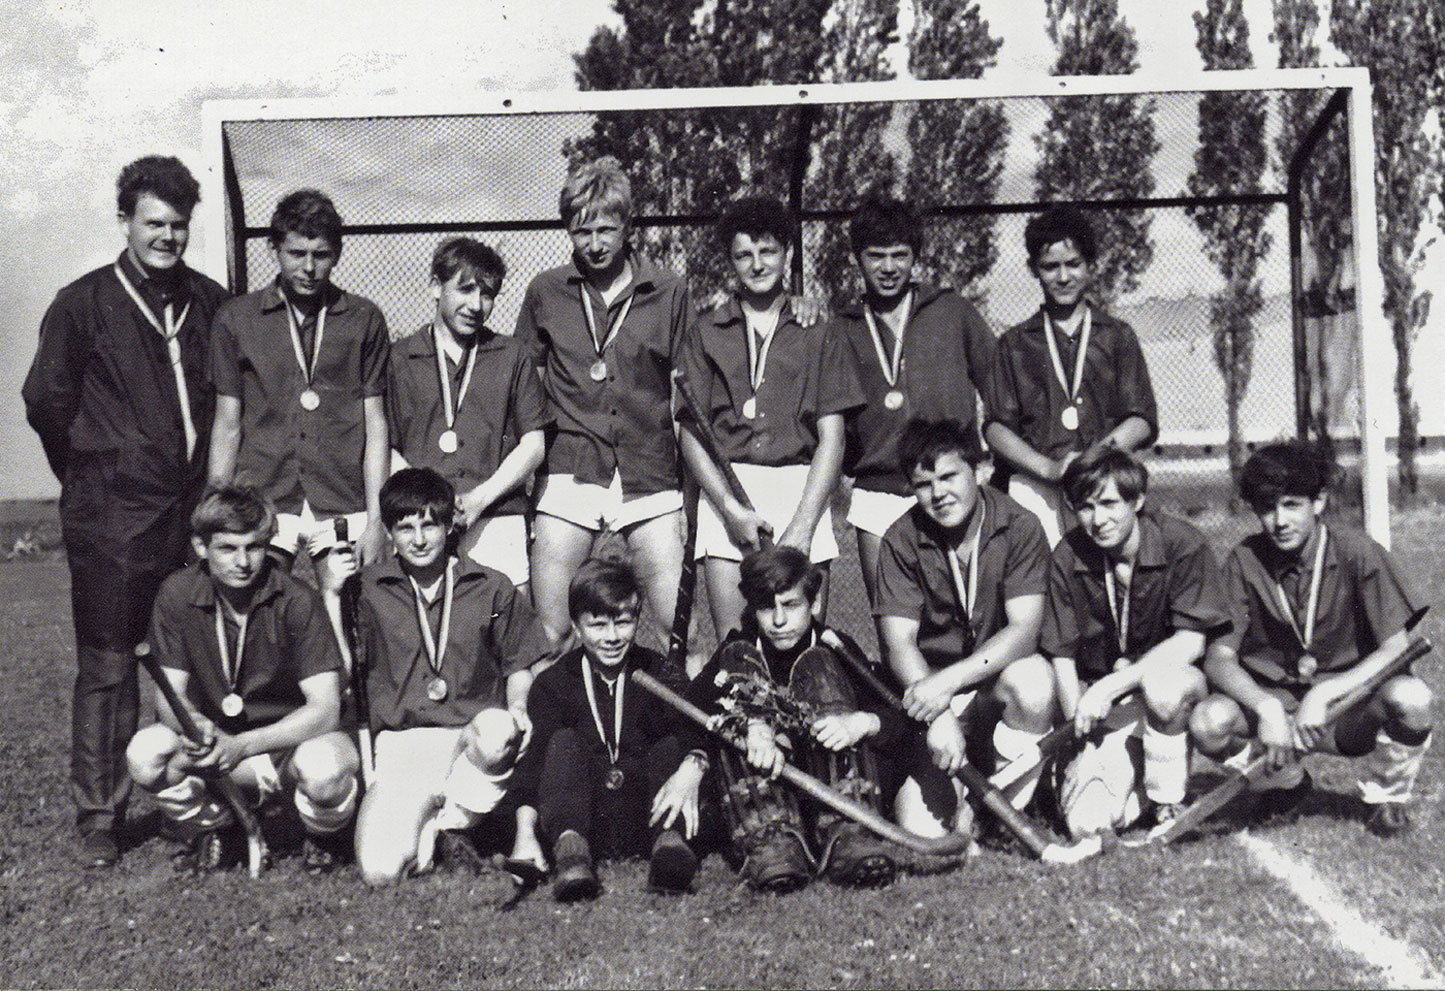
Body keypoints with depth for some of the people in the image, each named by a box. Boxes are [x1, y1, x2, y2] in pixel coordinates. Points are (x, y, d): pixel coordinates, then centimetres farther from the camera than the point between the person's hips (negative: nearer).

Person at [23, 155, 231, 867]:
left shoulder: (210, 303, 11)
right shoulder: (83, 304, 1)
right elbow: (45, 400, 4)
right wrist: (93, 476, 9)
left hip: (193, 510, 3)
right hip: (111, 517, -3)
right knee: (105, 666, 0)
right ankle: (97, 821, 10)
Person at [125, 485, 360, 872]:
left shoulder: (296, 601, -19)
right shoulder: (177, 594, -9)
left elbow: (325, 708, -22)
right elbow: (169, 693, -4)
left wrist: (242, 745, -33)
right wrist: (193, 724, -29)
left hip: (292, 736, -3)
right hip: (217, 738, 3)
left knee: (323, 768, -37)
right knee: (145, 755, -25)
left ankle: (326, 836, 2)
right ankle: (215, 831, 6)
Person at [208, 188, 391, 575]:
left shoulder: (365, 320, 7)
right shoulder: (235, 319, 9)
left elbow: (375, 425, 5)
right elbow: (227, 426, 10)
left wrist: (375, 519, -1)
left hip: (343, 507, 0)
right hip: (261, 502, 0)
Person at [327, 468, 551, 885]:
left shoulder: (493, 588, 10)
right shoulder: (367, 588, 9)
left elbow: (520, 671, 16)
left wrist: (518, 712, -4)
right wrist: (331, 594, -3)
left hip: (474, 741, 1)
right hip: (400, 746, -1)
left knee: (498, 729, -38)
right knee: (380, 870, -26)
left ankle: (445, 824, -10)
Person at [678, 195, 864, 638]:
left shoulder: (815, 333, 11)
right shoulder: (706, 333, 13)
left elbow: (832, 436, 6)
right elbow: (690, 432, 7)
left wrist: (803, 525, -6)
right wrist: (731, 508, -7)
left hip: (802, 489, 0)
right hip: (724, 489, 0)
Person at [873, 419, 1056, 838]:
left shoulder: (1019, 528, -9)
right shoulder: (901, 541, -6)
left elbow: (1024, 630, -18)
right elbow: (899, 642, -12)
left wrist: (948, 681, -31)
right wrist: (939, 718, -29)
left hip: (997, 682, 0)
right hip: (929, 686, 0)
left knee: (1033, 678, -36)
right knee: (920, 830, -16)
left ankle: (1006, 807, -13)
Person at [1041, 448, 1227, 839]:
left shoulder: (1182, 544, -13)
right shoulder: (1068, 557, -5)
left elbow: (1191, 643, -20)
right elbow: (1062, 656, -2)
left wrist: (1109, 687, -27)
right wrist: (1084, 738, -12)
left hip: (1177, 680, -2)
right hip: (1107, 706, 2)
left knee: (1159, 681, -40)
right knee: (1086, 822, -20)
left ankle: (1168, 801, -13)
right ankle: (1137, 777, 15)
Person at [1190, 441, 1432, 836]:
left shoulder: (1357, 552, -11)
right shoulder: (1244, 562, -7)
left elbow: (1395, 649, -13)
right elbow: (1218, 657, -11)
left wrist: (1323, 694, -26)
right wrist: (1266, 708, -30)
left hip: (1349, 707, -1)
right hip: (1272, 704, 1)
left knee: (1410, 696, -34)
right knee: (1208, 721, -29)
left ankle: (1385, 795, 1)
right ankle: (1285, 780, 7)